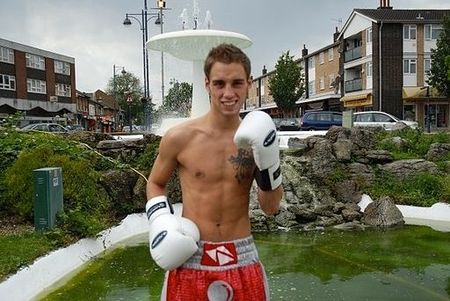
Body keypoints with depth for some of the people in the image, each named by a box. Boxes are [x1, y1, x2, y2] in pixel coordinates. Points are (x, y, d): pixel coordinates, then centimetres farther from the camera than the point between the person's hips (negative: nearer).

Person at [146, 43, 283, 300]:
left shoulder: (257, 139, -3)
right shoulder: (179, 138, -9)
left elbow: (271, 208, 2)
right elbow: (156, 183, 9)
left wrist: (269, 163, -11)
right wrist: (161, 221, -7)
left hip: (242, 260, 2)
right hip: (190, 260, -1)